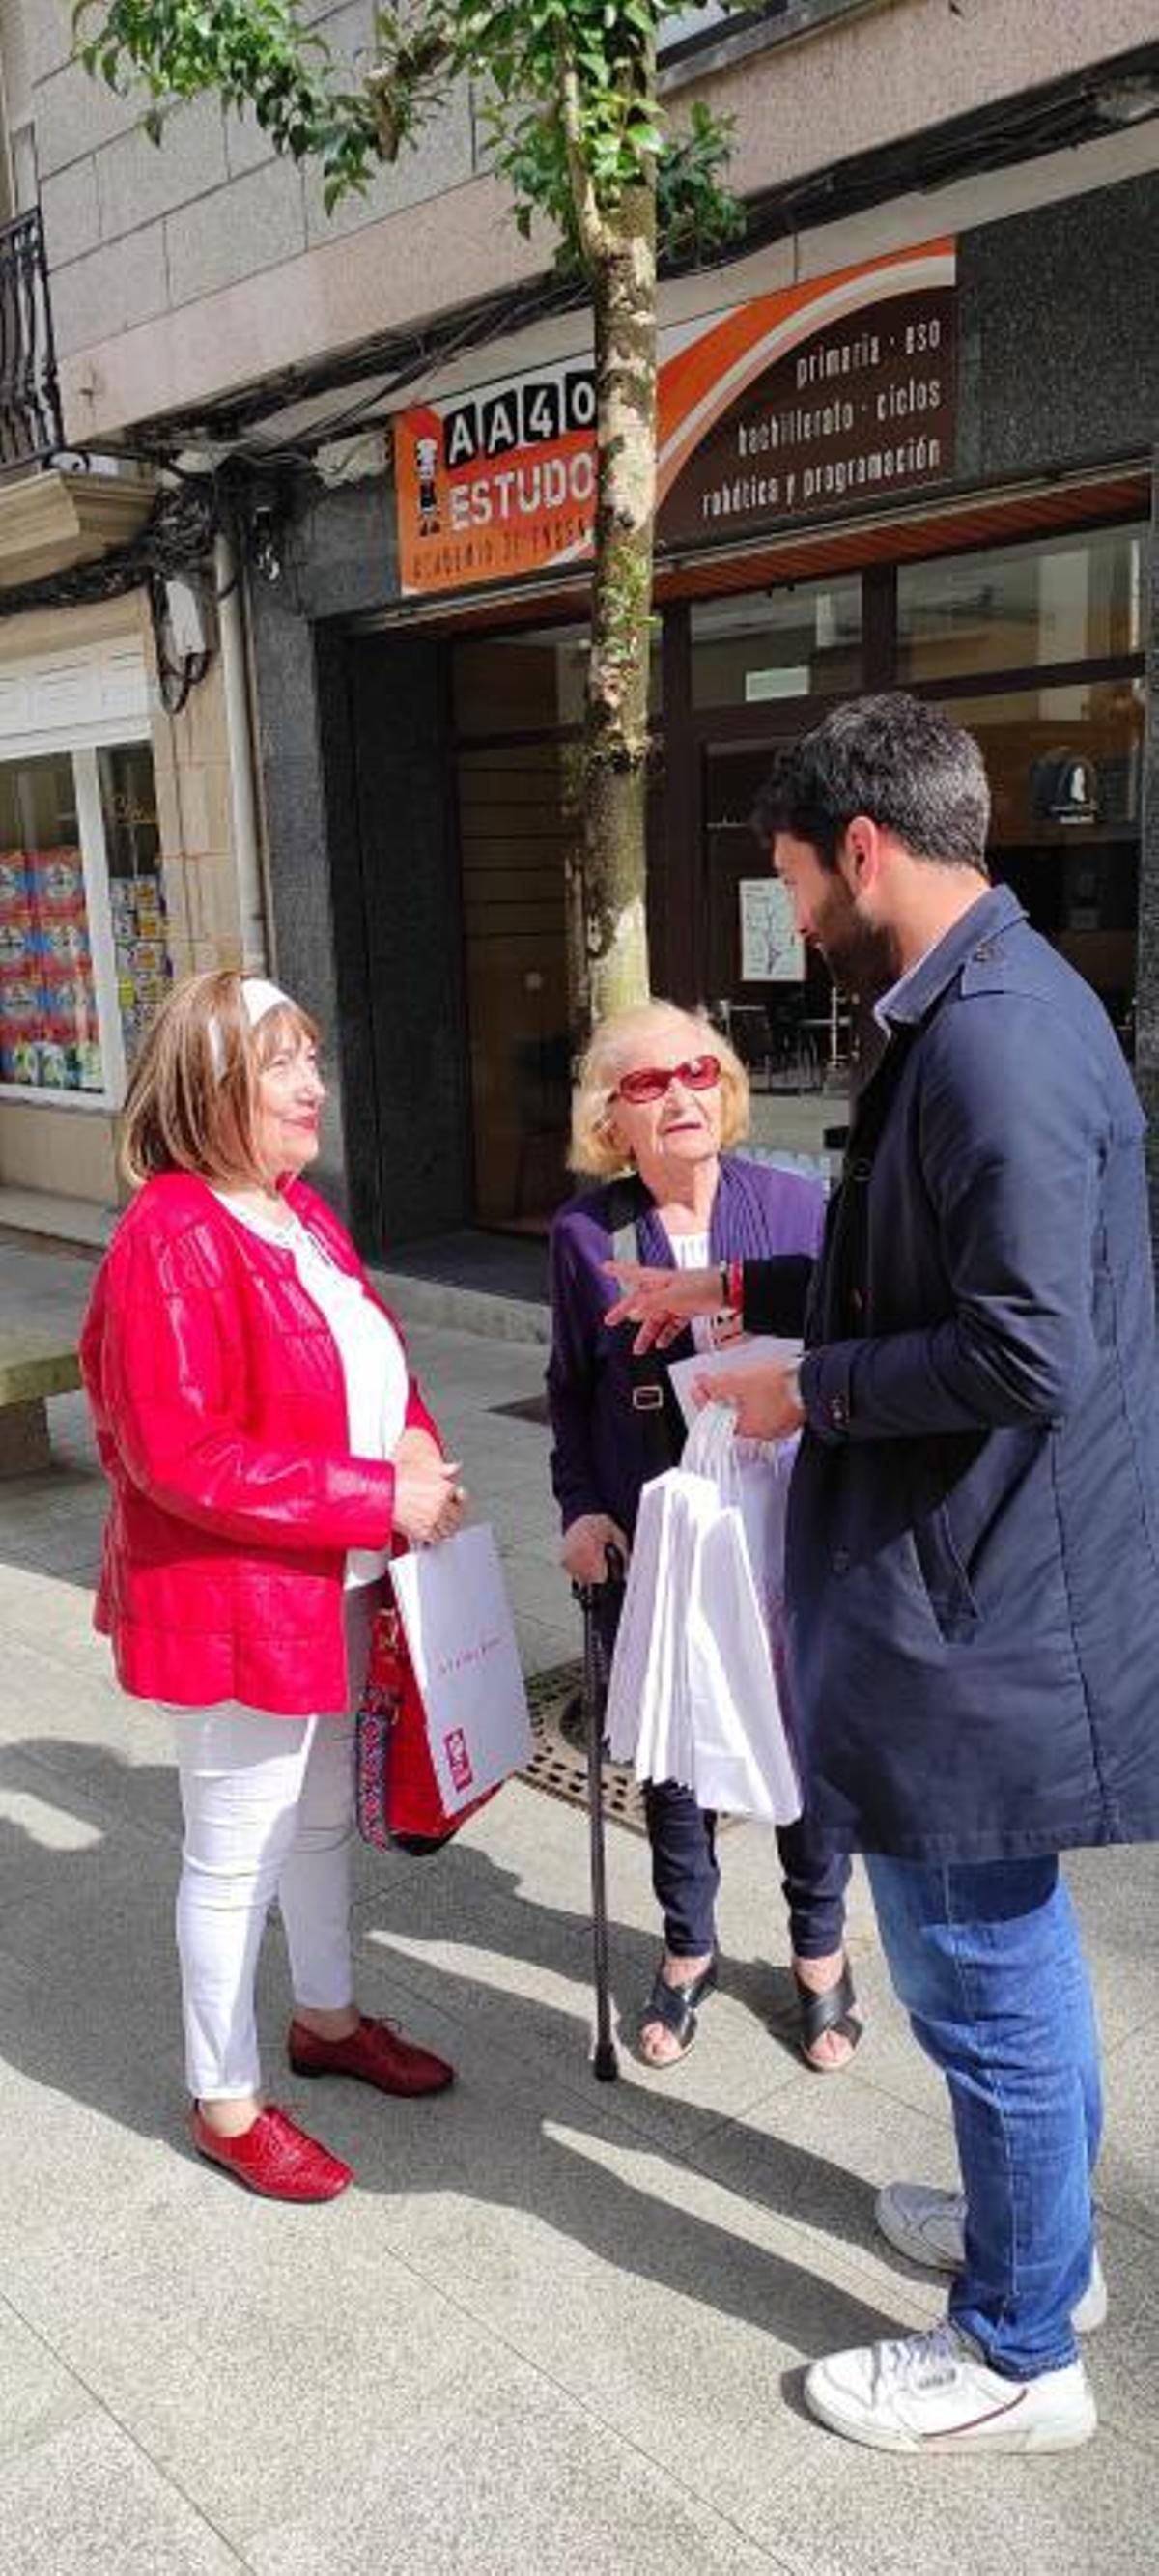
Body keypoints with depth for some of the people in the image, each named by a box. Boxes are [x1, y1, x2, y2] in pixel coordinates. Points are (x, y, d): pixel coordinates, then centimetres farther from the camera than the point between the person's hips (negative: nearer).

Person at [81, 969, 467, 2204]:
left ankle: (327, 2017, 46)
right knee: (236, 1851, 8)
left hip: (336, 1583, 9)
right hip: (232, 1600, -9)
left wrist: (417, 1446, -6)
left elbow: (372, 1357, 16)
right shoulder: (172, 1240, -23)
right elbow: (184, 1459, -26)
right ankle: (225, 2103, 28)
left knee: (322, 1815, 24)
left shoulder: (300, 1212, 6)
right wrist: (378, 1495, -24)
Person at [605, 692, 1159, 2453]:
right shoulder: (986, 1007, 9)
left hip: (975, 1601, -10)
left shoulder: (994, 1037, -23)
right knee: (1009, 1948, 25)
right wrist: (734, 1291, 18)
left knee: (981, 1971, 8)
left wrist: (812, 1389, -14)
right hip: (987, 1579, 10)